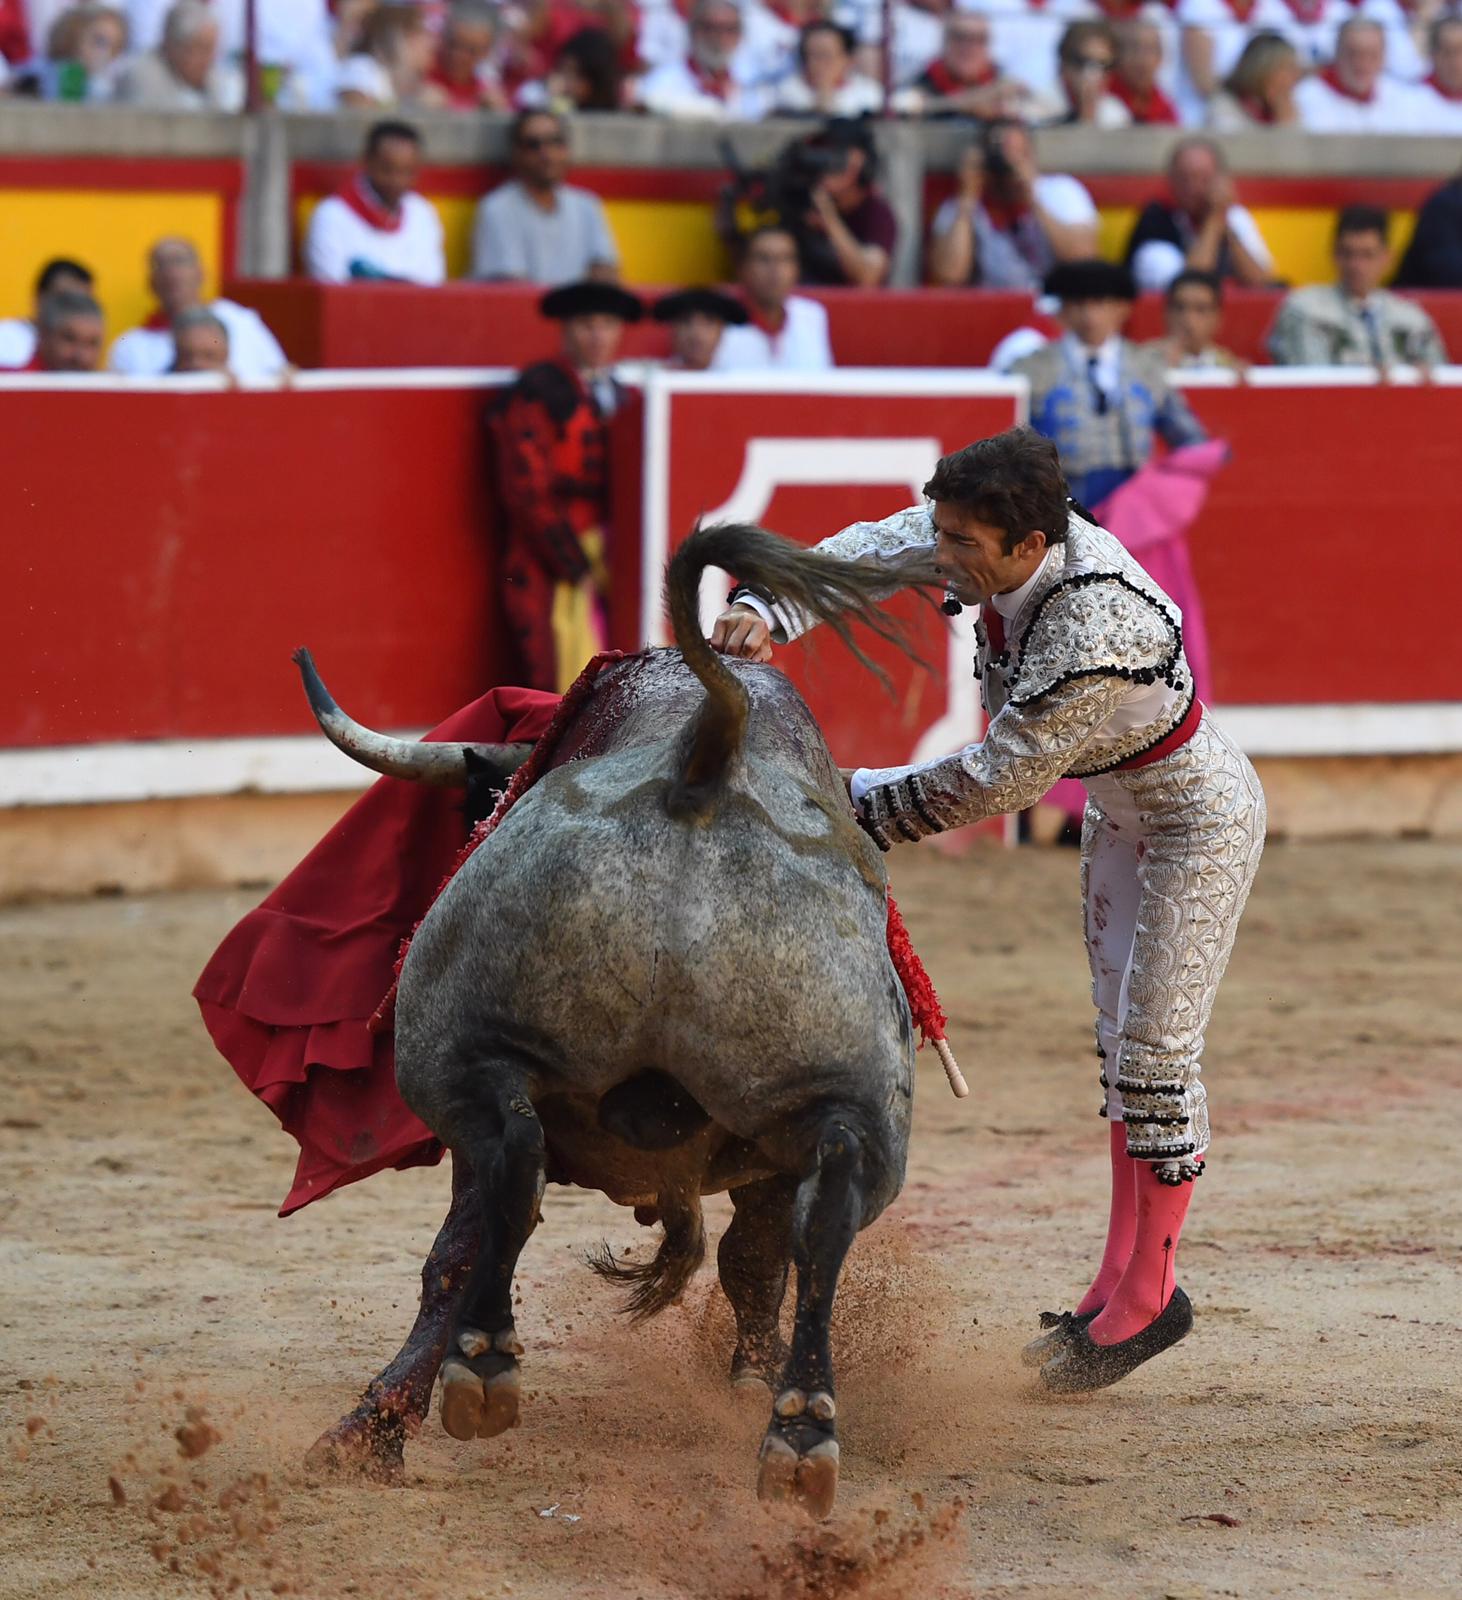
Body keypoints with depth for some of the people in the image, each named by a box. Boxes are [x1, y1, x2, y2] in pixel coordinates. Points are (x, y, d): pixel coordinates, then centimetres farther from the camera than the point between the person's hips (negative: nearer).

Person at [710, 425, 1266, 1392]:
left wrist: (860, 808, -24)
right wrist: (766, 611, -28)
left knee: (1157, 1049, -6)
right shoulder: (991, 540, -17)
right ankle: (1121, 1283, 21)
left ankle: (1149, 1293, 4)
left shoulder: (1098, 632, -39)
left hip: (1201, 818, -9)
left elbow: (999, 779, -32)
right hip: (1121, 811, 9)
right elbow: (866, 553, -10)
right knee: (1121, 1041, 14)